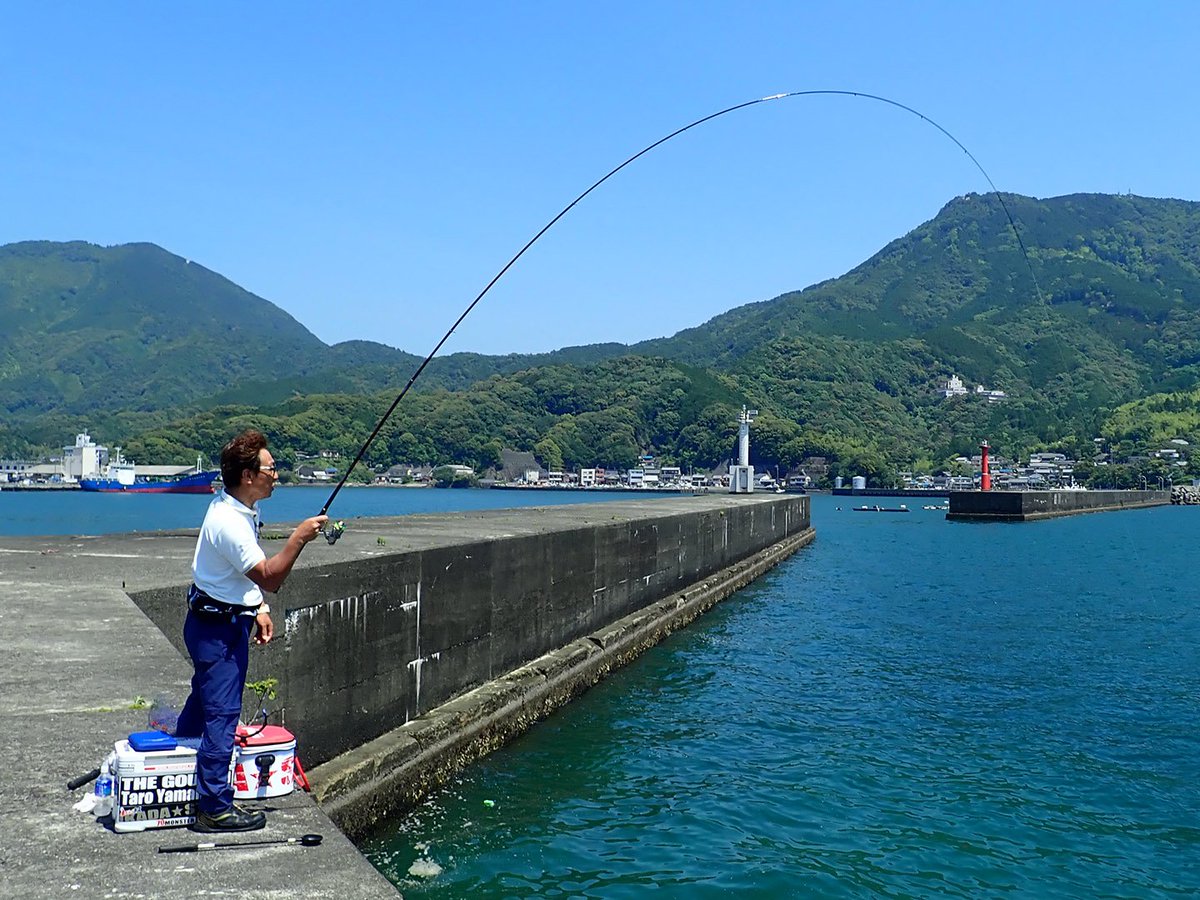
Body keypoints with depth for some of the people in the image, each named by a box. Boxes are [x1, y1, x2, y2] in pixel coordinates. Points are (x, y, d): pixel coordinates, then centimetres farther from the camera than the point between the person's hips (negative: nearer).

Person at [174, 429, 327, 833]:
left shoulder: (239, 508, 5)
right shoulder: (228, 522, -26)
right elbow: (269, 578, -26)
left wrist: (259, 609, 15)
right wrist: (298, 538, -28)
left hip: (226, 621, 11)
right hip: (218, 627, -11)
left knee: (203, 701, 23)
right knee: (222, 714, -5)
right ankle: (215, 809, 3)